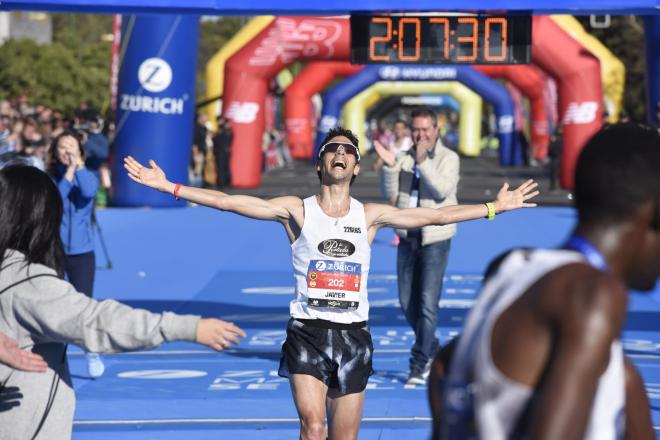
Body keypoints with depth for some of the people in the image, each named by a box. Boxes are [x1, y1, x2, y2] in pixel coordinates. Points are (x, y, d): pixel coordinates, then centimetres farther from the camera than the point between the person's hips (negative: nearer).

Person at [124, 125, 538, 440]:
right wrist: (169, 186, -14)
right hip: (308, 331, -2)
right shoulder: (297, 210, 0)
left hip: (354, 334, 3)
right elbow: (228, 202, -7)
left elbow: (436, 215, 8)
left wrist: (495, 207, 7)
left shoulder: (371, 216, 7)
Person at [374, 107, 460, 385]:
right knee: (407, 302, 11)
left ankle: (419, 365, -6)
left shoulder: (448, 158, -4)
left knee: (427, 303, -10)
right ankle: (432, 349, 31)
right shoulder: (405, 158, 8)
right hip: (407, 237, 5)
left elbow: (443, 189, -19)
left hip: (435, 239, -5)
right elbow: (391, 193, 2)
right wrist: (389, 166, -14)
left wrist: (423, 162, -28)